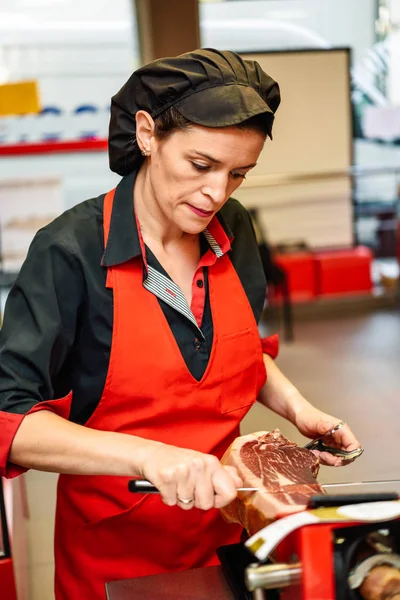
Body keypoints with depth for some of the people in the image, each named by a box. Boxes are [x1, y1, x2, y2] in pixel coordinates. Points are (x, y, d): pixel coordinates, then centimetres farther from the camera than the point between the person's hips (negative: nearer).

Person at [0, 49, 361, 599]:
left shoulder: (233, 232, -4)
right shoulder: (71, 251, -20)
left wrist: (296, 407, -4)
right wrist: (147, 455, -35)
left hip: (224, 527, 5)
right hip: (112, 550, -4)